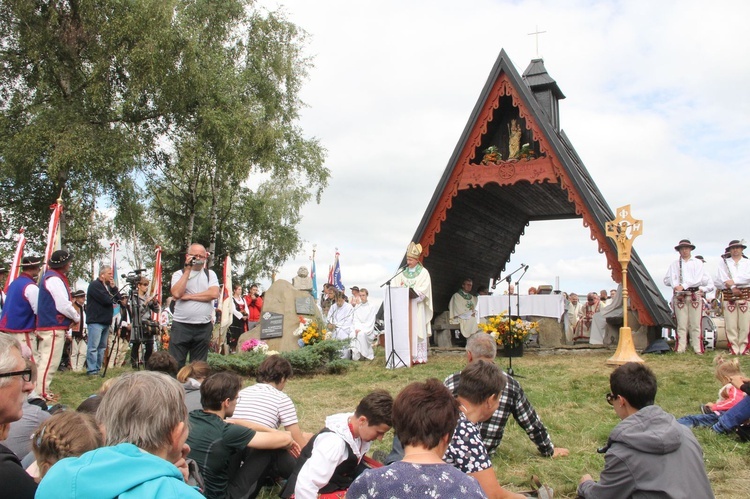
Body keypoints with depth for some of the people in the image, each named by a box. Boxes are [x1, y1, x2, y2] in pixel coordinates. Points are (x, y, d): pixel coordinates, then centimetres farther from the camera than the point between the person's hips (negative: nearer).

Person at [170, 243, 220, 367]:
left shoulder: (210, 274, 9)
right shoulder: (179, 274, 6)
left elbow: (214, 293, -8)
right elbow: (177, 293, -13)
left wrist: (188, 296, -10)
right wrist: (188, 269, -9)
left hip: (203, 328, 2)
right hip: (181, 326, -1)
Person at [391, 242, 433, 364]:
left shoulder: (423, 272, 2)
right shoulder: (403, 272, 14)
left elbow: (424, 290, -9)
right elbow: (395, 284, 10)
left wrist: (410, 290, -18)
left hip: (417, 306, -4)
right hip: (404, 306, 4)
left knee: (417, 330, -6)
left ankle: (419, 357, -4)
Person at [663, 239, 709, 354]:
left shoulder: (698, 263, 13)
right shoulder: (674, 264, 14)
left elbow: (699, 279, -1)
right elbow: (667, 280, 5)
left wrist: (684, 285, -11)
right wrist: (675, 285, -12)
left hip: (695, 295, 0)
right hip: (679, 296, 0)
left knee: (695, 324, -3)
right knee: (681, 324, -3)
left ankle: (698, 349, -1)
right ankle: (680, 349, -2)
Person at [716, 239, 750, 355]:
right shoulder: (724, 262, 14)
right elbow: (721, 278, 0)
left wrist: (733, 281, -12)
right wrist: (732, 287, -12)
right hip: (728, 296, 0)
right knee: (731, 325, -4)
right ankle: (733, 349, 0)